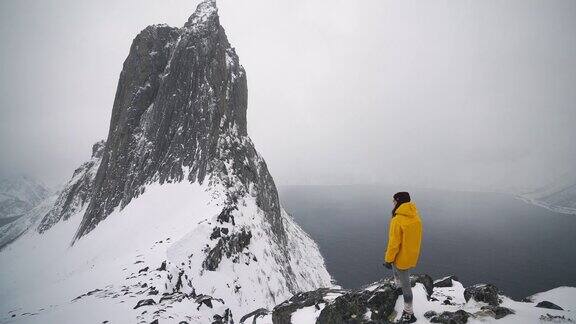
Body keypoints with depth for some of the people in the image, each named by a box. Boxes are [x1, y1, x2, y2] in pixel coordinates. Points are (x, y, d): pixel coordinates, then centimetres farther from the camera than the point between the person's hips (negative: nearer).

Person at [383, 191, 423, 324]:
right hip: (412, 256, 7)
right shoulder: (416, 217, -3)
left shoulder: (397, 220, -27)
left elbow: (394, 243, -23)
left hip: (401, 258, -7)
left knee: (405, 284, 5)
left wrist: (388, 259, -11)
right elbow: (415, 237, 9)